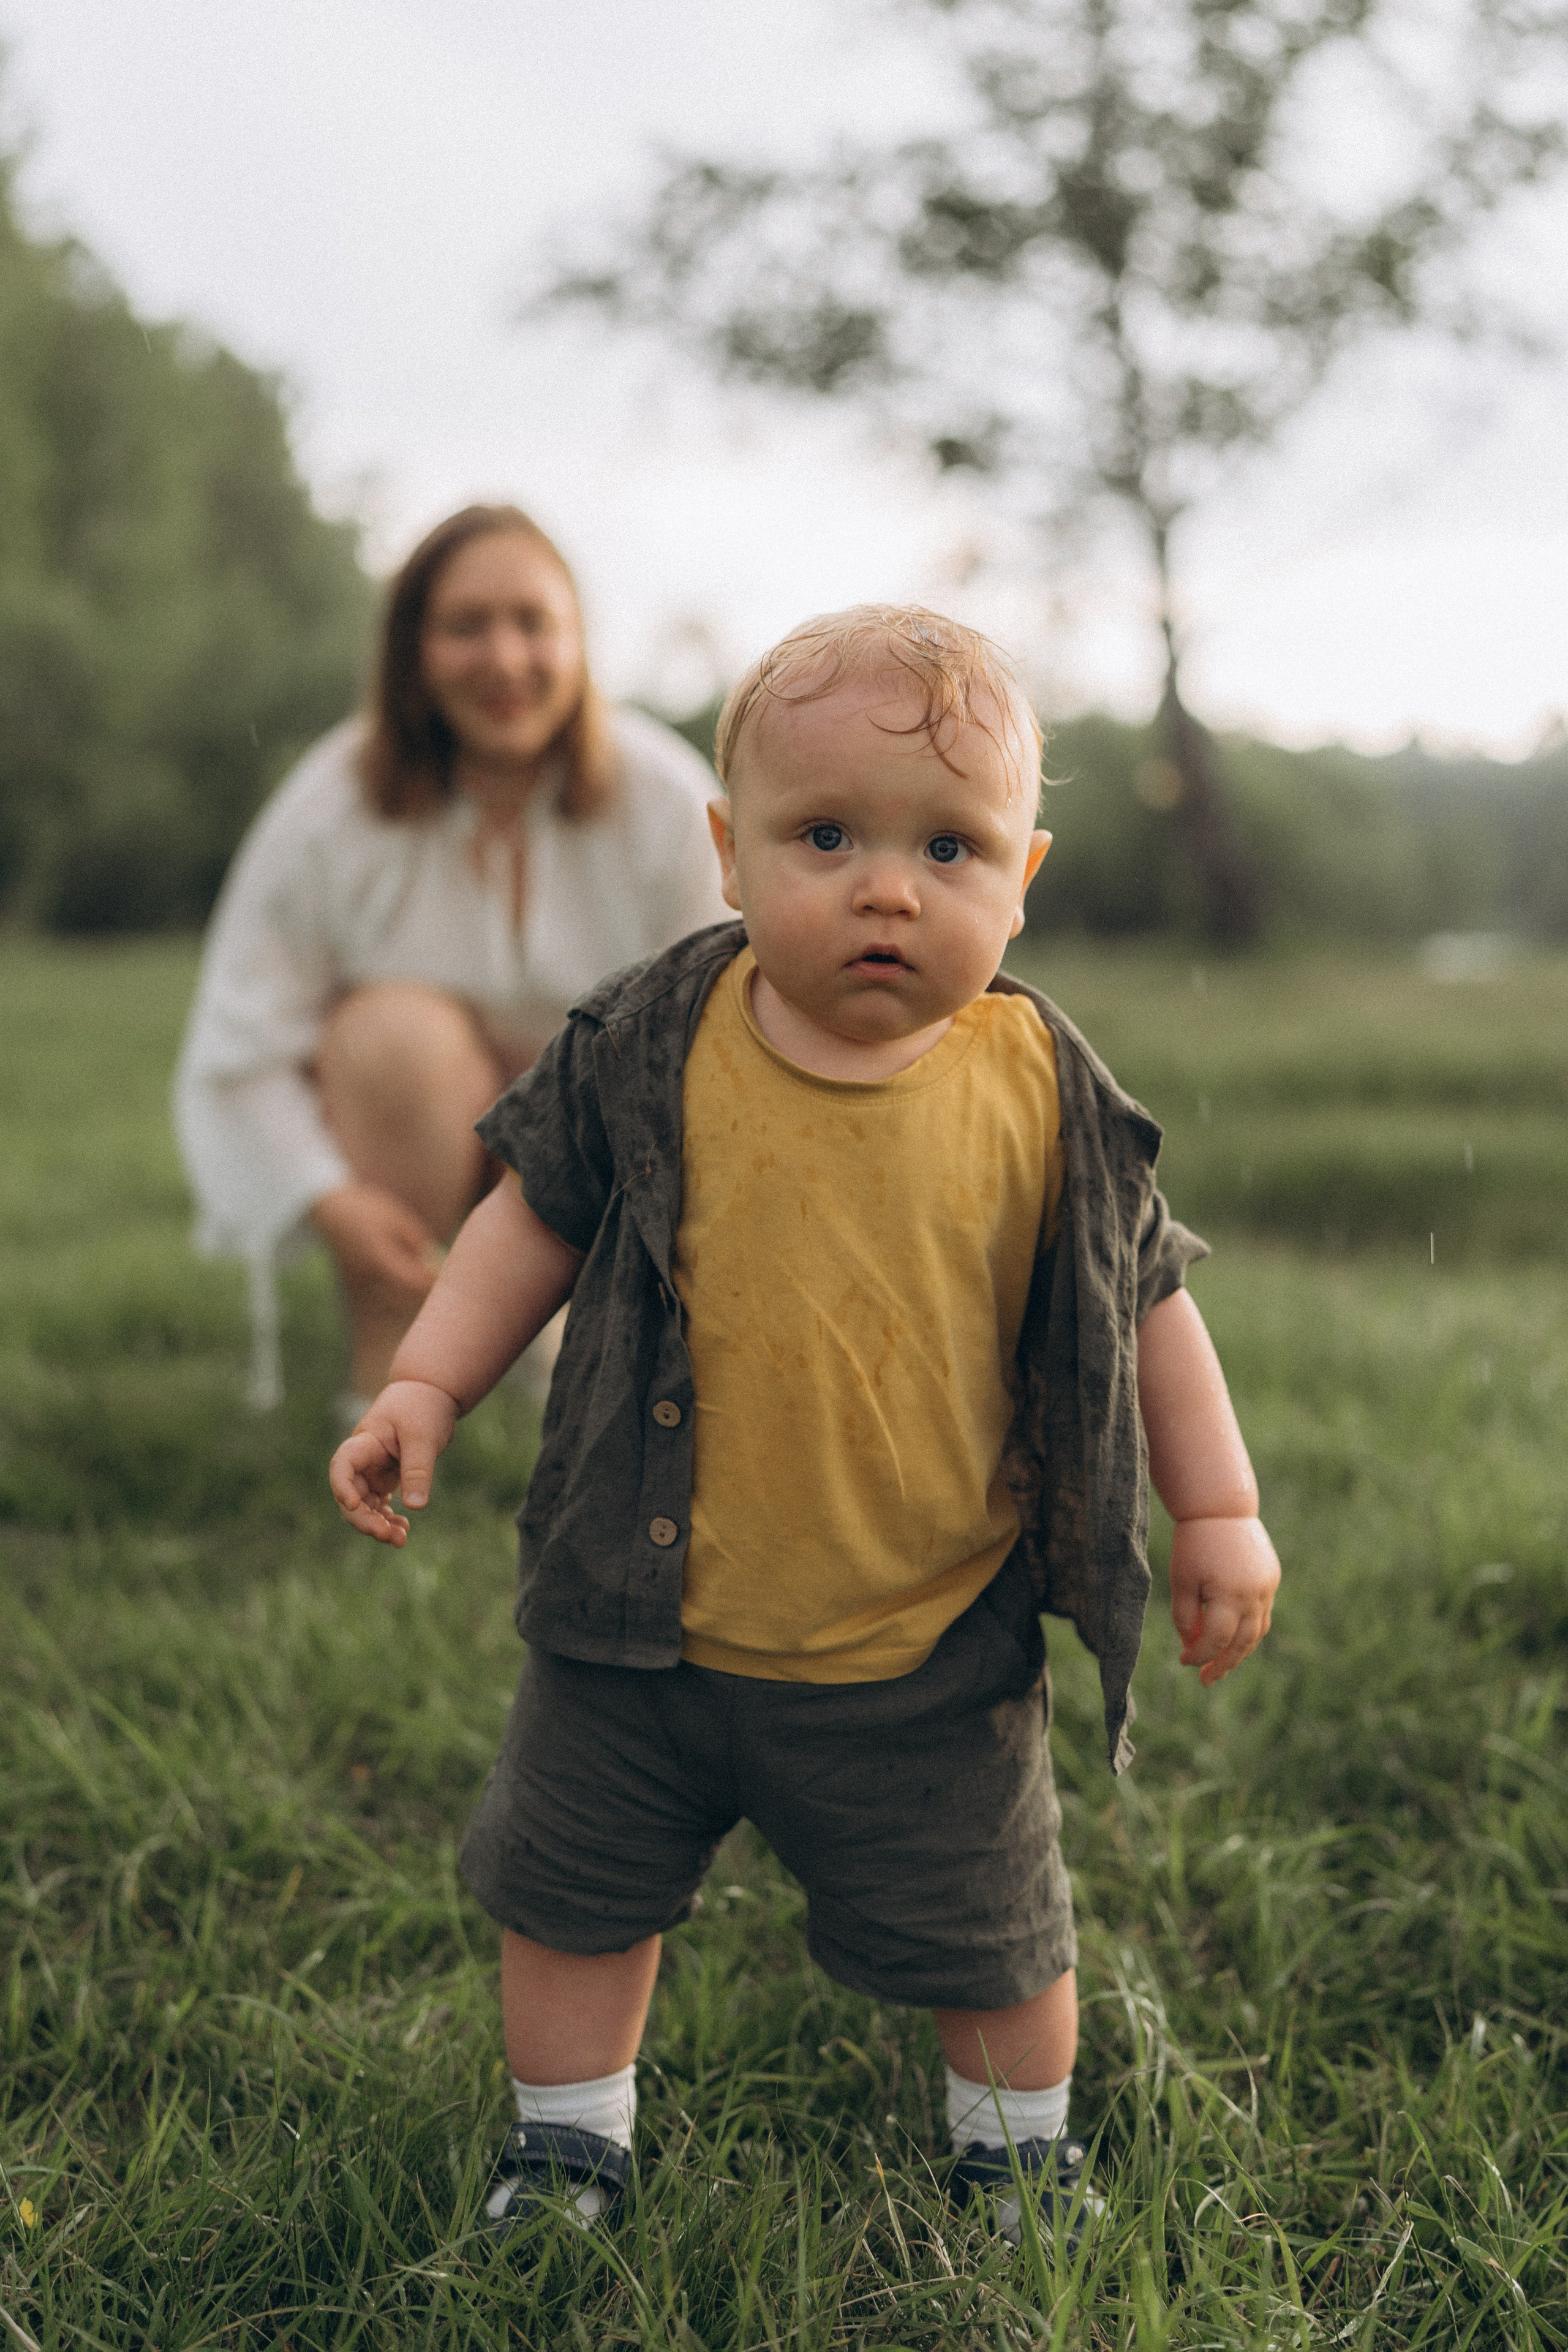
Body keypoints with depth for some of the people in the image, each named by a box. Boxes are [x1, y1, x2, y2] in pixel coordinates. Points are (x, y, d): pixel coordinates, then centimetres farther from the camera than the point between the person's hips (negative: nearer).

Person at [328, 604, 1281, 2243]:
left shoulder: (1042, 1095, -11)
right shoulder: (654, 1048, -11)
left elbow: (1141, 1299, 1)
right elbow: (539, 1216, 2)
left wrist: (1219, 1511, 2)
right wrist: (426, 1386, -4)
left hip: (927, 1662, 0)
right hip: (643, 1632, 1)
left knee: (994, 1939, 16)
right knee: (570, 1898, 18)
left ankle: (1018, 2153, 46)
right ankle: (568, 2143, 44)